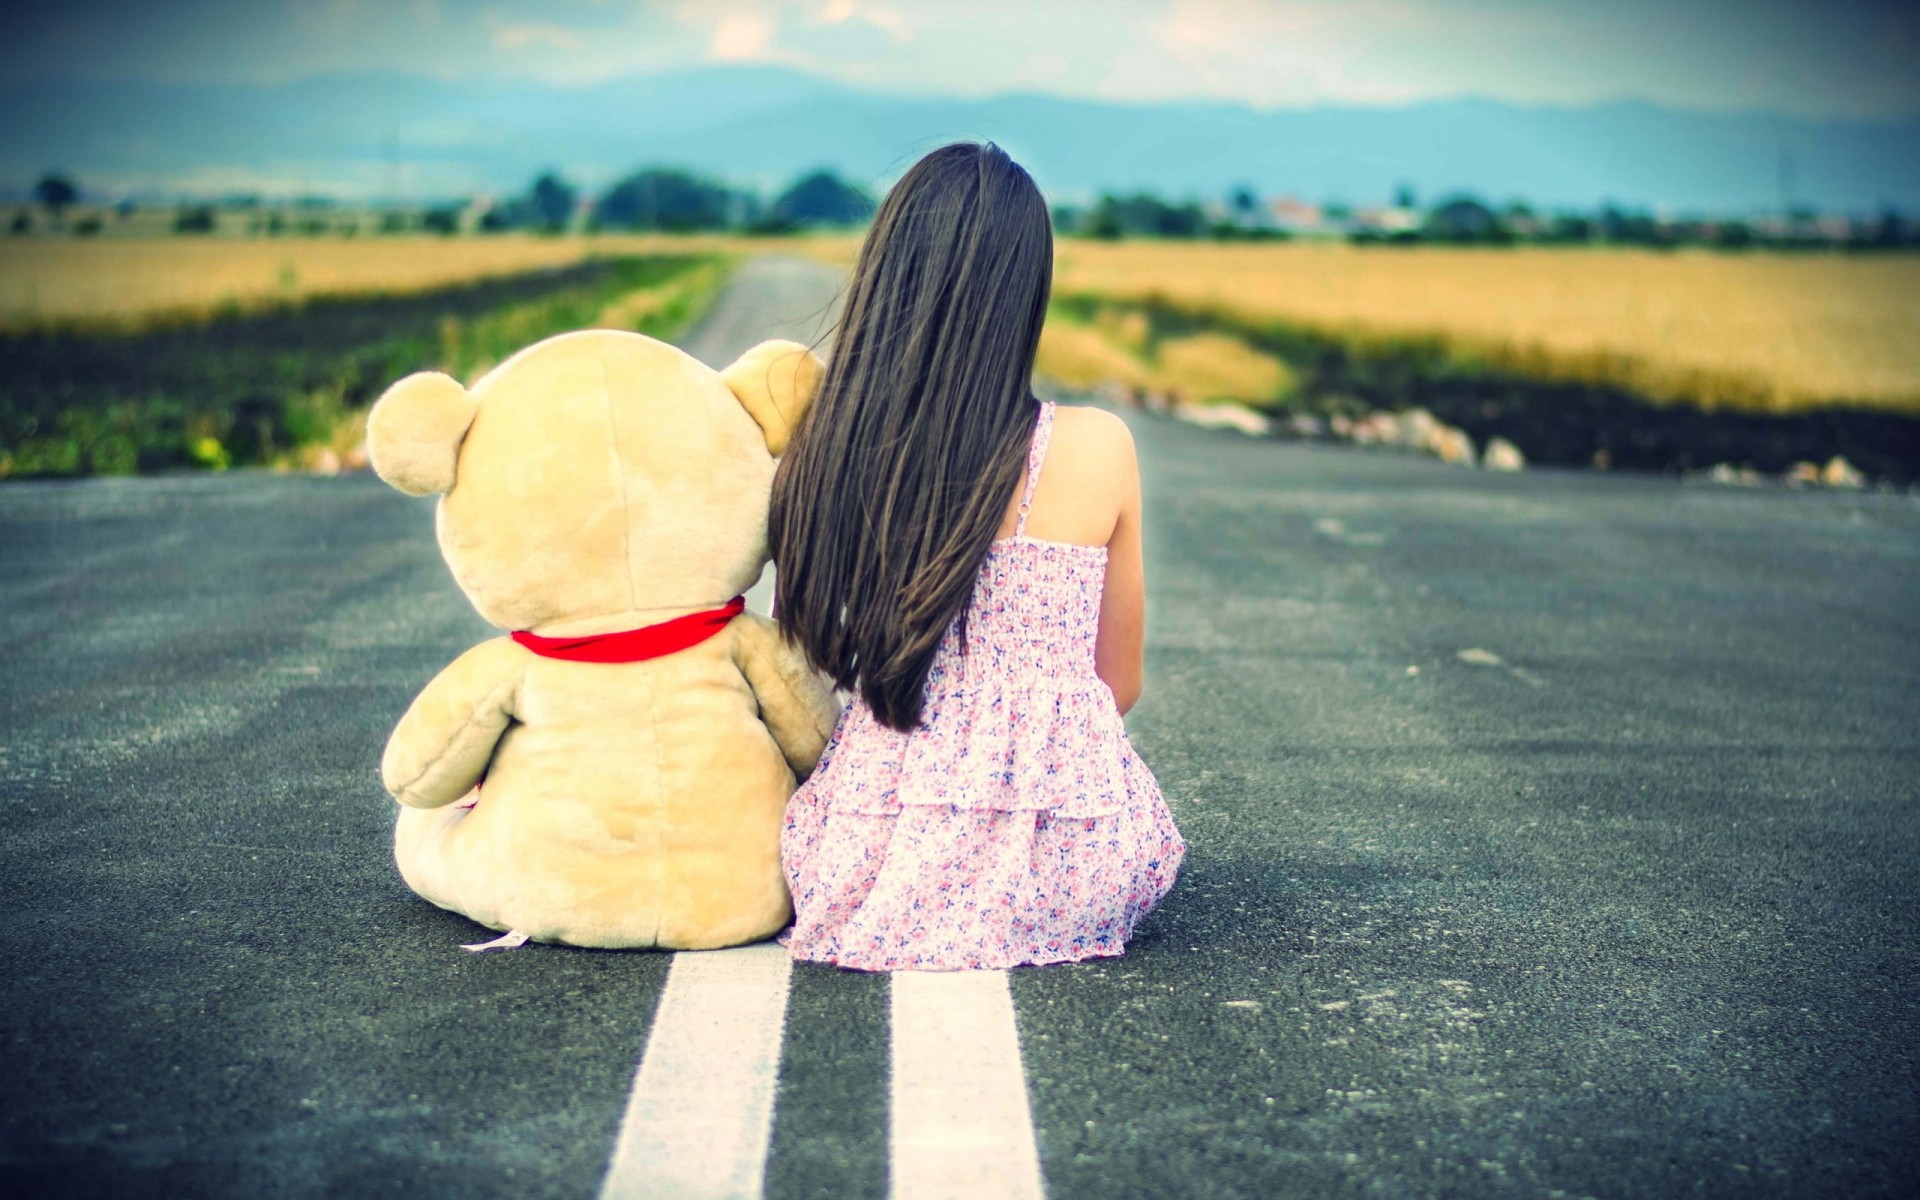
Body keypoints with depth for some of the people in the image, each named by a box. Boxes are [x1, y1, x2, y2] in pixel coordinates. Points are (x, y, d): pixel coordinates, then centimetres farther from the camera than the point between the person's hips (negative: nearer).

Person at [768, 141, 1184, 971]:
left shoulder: (825, 452, -5)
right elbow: (1119, 685, 4)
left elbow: (818, 660, 9)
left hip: (876, 868, 2)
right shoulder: (1097, 450, -9)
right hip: (1058, 875, -2)